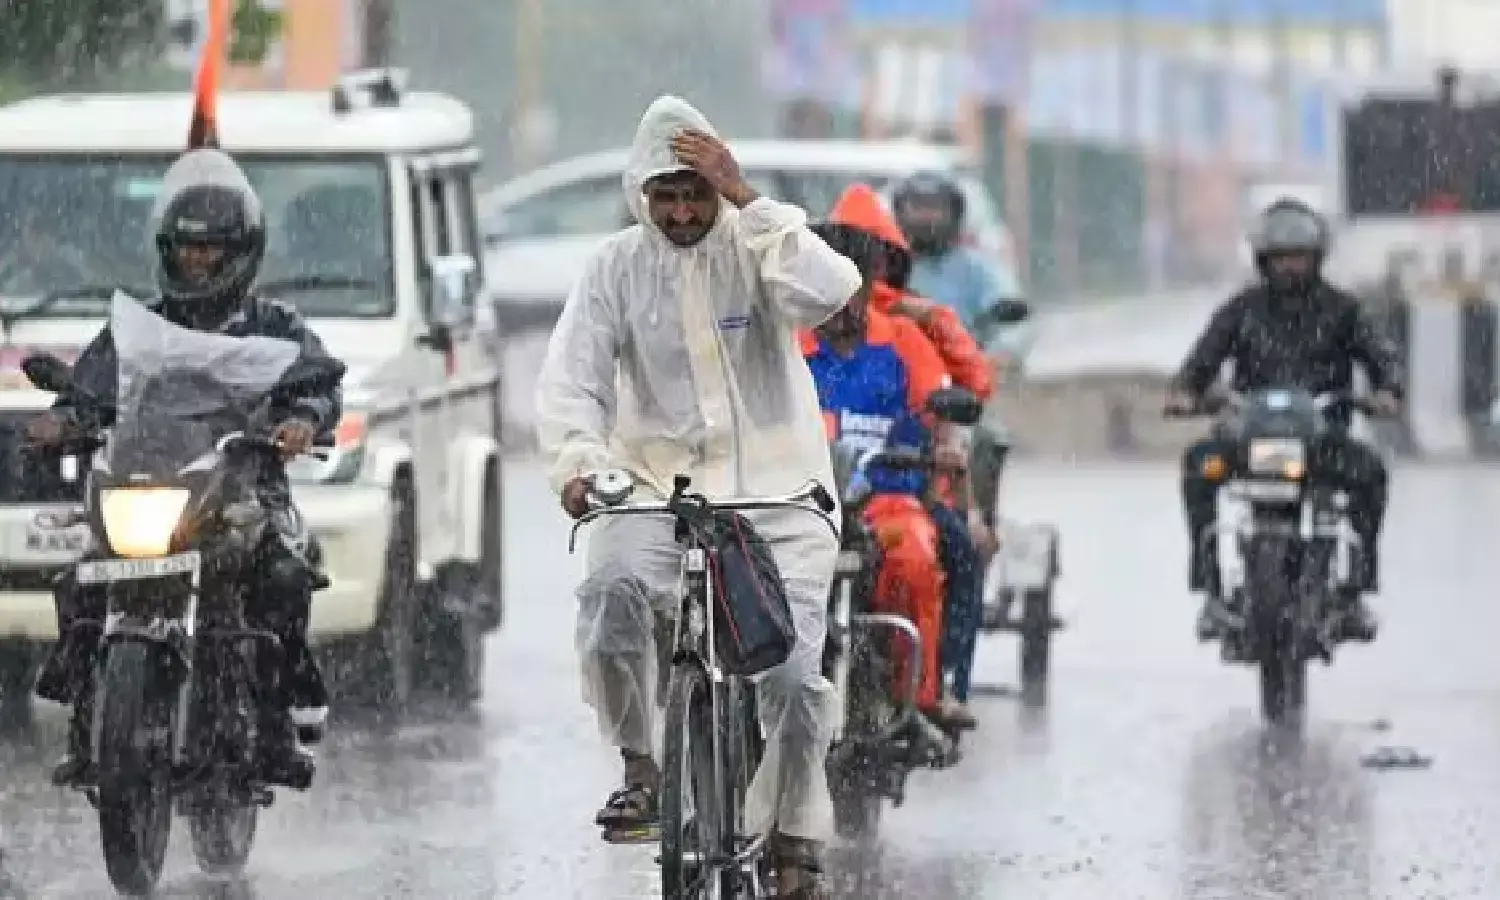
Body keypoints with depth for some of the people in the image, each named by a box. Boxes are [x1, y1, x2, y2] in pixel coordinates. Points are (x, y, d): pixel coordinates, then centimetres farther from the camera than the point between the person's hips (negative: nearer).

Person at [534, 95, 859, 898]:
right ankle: (641, 769, -10)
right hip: (656, 482, 1)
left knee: (793, 672, -11)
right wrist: (577, 462, -28)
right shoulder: (618, 266, 0)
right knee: (612, 590, -31)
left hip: (775, 493, -1)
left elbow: (828, 291, -26)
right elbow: (570, 378, -8)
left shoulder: (754, 247, -4)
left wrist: (746, 199, -26)